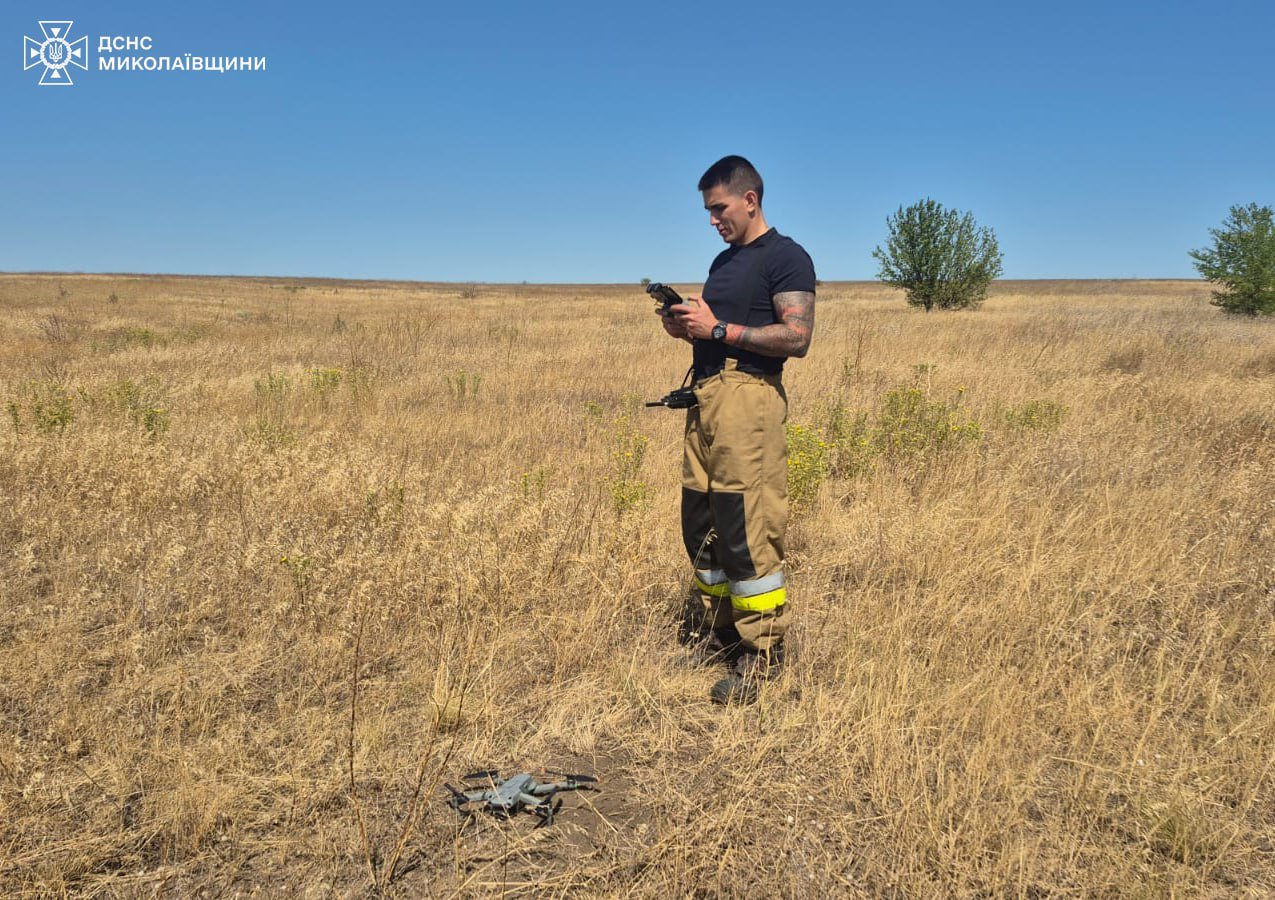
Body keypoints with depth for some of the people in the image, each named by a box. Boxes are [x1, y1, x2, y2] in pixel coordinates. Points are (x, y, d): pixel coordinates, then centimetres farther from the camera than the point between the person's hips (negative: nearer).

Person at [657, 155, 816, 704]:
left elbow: (797, 337, -13)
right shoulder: (723, 261, 23)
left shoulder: (786, 257, -3)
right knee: (699, 523, 10)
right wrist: (687, 327, 6)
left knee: (745, 529, -8)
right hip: (704, 396, 8)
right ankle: (712, 627, 26)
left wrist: (717, 329, -14)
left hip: (747, 396, -8)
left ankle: (762, 654, 3)